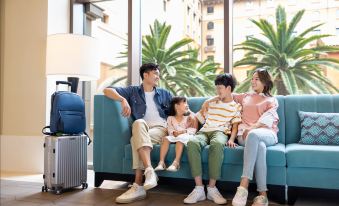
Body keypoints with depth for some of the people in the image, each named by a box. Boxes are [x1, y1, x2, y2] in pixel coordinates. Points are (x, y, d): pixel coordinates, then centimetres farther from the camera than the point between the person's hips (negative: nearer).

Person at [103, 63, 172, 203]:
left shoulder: (164, 94, 24)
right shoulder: (133, 91, 17)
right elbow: (108, 90, 6)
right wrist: (123, 100, -13)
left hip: (161, 129, 0)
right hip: (141, 131, 0)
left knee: (136, 139, -33)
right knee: (139, 123, -37)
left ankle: (138, 186, -41)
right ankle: (149, 172, -48)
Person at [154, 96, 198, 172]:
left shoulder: (189, 117, 13)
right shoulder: (170, 118, 16)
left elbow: (193, 130, 2)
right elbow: (170, 129, 3)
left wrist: (184, 131, -15)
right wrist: (174, 133, -20)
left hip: (186, 136, -2)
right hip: (174, 136, 3)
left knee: (180, 138, -35)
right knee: (166, 138, -27)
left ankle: (176, 162, -45)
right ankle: (161, 162, -33)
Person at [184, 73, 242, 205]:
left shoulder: (236, 106, 15)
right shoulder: (212, 102, 28)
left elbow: (235, 126, 6)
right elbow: (201, 118, 30)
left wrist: (231, 139, -11)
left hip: (220, 132, -3)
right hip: (204, 131, 3)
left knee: (217, 144, -43)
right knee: (192, 143, -35)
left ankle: (211, 188, -34)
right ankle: (199, 188, -36)